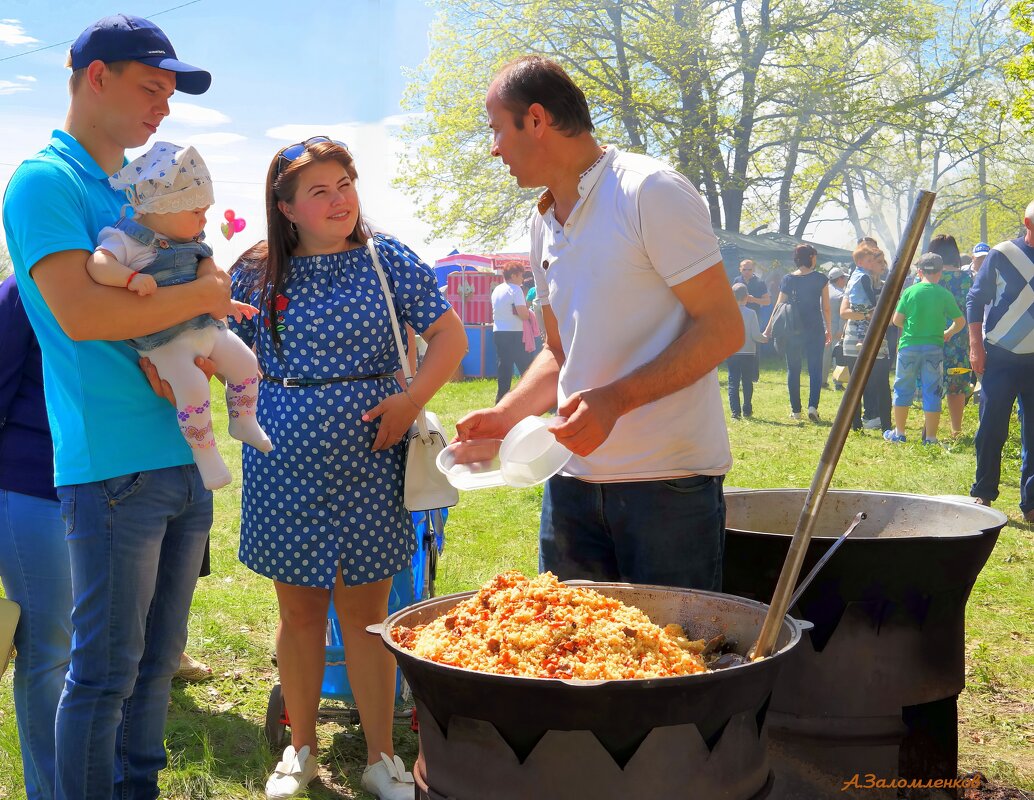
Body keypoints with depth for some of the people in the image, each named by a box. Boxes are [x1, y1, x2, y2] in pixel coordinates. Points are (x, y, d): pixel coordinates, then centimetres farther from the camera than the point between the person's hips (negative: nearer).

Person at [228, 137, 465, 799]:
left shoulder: (386, 259, 0)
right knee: (299, 609, 11)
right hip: (284, 466, 1)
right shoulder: (257, 273, 3)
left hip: (368, 463, -1)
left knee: (367, 610, 5)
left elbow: (450, 335, 1)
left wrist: (411, 400, -11)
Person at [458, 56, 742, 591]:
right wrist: (506, 414, 5)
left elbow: (723, 328, -14)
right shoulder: (544, 222, 14)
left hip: (668, 480, -7)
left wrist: (615, 399, -23)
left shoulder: (651, 192, -10)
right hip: (574, 479, 7)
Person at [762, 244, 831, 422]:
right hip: (815, 329, -1)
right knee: (815, 369, 5)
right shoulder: (821, 279, -1)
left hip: (793, 329, 1)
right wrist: (829, 330, 11)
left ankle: (795, 410, 10)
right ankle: (813, 406, -10)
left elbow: (779, 305, -1)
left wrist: (769, 328, 5)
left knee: (793, 370, 9)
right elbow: (826, 308, 1)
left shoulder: (788, 279, 0)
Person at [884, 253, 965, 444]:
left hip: (909, 346, 0)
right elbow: (960, 322, 4)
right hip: (934, 348, 0)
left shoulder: (910, 291, -3)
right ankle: (930, 437, 6)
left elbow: (897, 320, -1)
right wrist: (947, 333, 22)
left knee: (903, 389, 12)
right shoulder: (945, 295, -2)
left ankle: (898, 432, 18)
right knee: (932, 393, 5)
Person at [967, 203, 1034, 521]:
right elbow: (975, 299, 0)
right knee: (991, 427, 2)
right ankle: (983, 494, 14)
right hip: (1000, 356, -2)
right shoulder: (1002, 255, -3)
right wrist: (976, 346, -7)